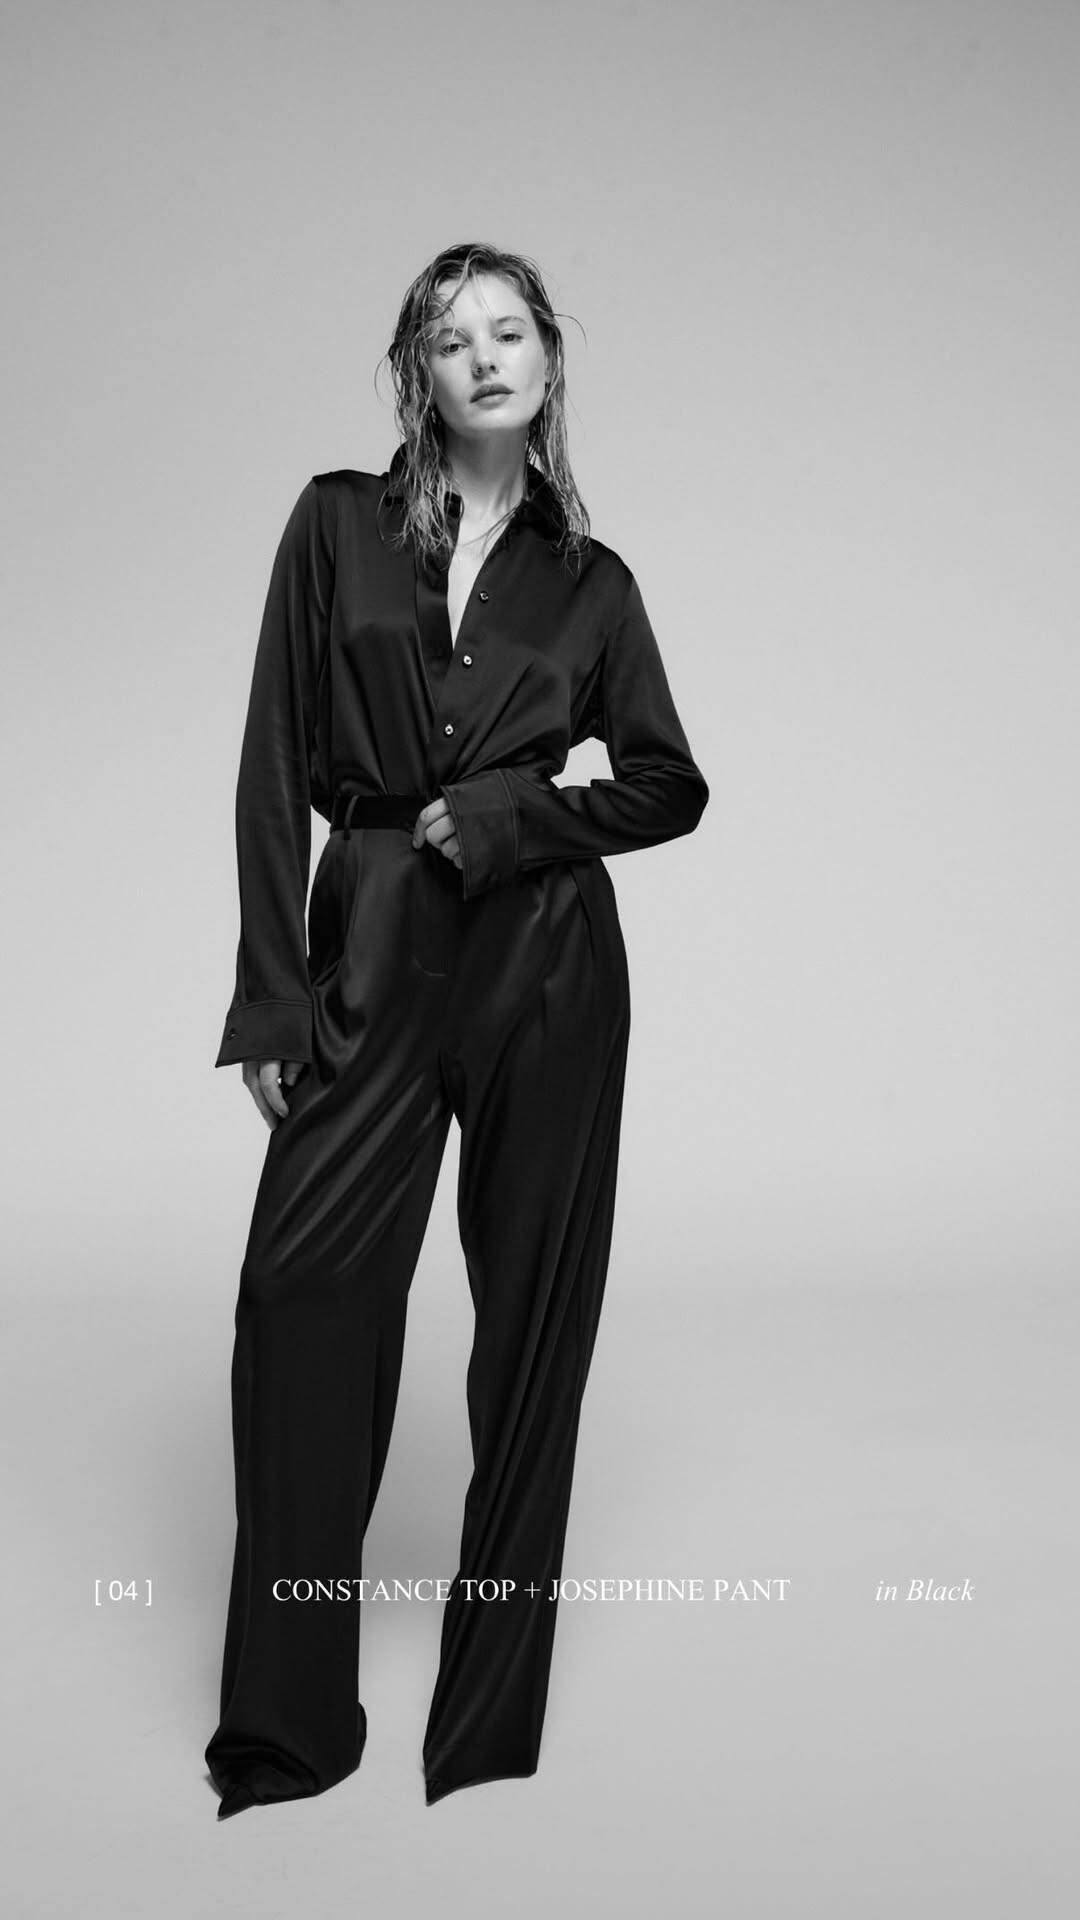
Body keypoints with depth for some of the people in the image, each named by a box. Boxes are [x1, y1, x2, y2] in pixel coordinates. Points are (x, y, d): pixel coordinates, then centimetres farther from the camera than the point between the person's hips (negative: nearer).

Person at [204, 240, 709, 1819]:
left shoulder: (587, 577, 9)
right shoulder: (337, 523, 6)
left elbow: (670, 785, 7)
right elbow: (276, 764, 1)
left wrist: (494, 819, -8)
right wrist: (271, 995, -5)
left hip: (547, 957, 1)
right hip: (372, 951, 0)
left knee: (534, 1308, 4)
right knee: (303, 1287, -6)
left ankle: (492, 1721, 19)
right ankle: (284, 1725, 9)